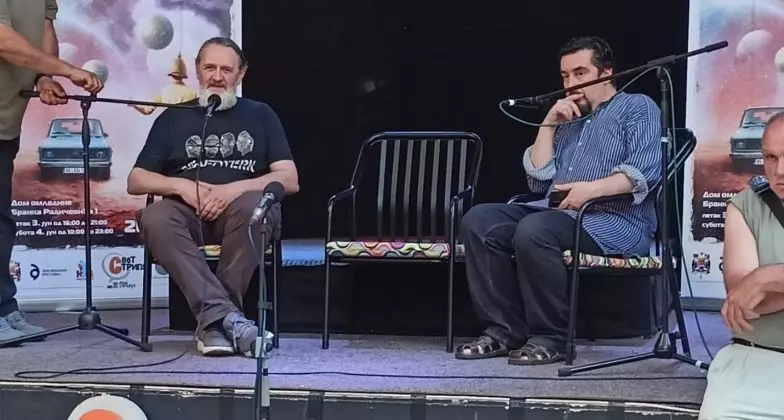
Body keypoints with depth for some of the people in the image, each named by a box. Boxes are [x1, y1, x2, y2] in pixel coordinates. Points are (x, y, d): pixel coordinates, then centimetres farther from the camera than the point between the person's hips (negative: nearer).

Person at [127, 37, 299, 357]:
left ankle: (212, 320, -32)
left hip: (237, 213, -1)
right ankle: (226, 315, -44)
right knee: (154, 218, -34)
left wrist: (234, 189, -10)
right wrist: (181, 186, -5)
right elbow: (135, 181, 16)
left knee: (254, 205, -37)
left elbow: (289, 180, 6)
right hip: (188, 214, 1)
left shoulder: (260, 115, 18)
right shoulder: (173, 119, 21)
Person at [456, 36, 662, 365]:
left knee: (534, 230, -35)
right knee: (479, 221, -14)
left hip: (617, 222, -7)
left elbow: (644, 170, -10)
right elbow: (538, 182, 16)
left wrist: (593, 189, -22)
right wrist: (548, 124, 10)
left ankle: (550, 337, -23)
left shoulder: (637, 107, 8)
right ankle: (505, 329, -17)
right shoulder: (568, 121, 28)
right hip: (558, 214, 7)